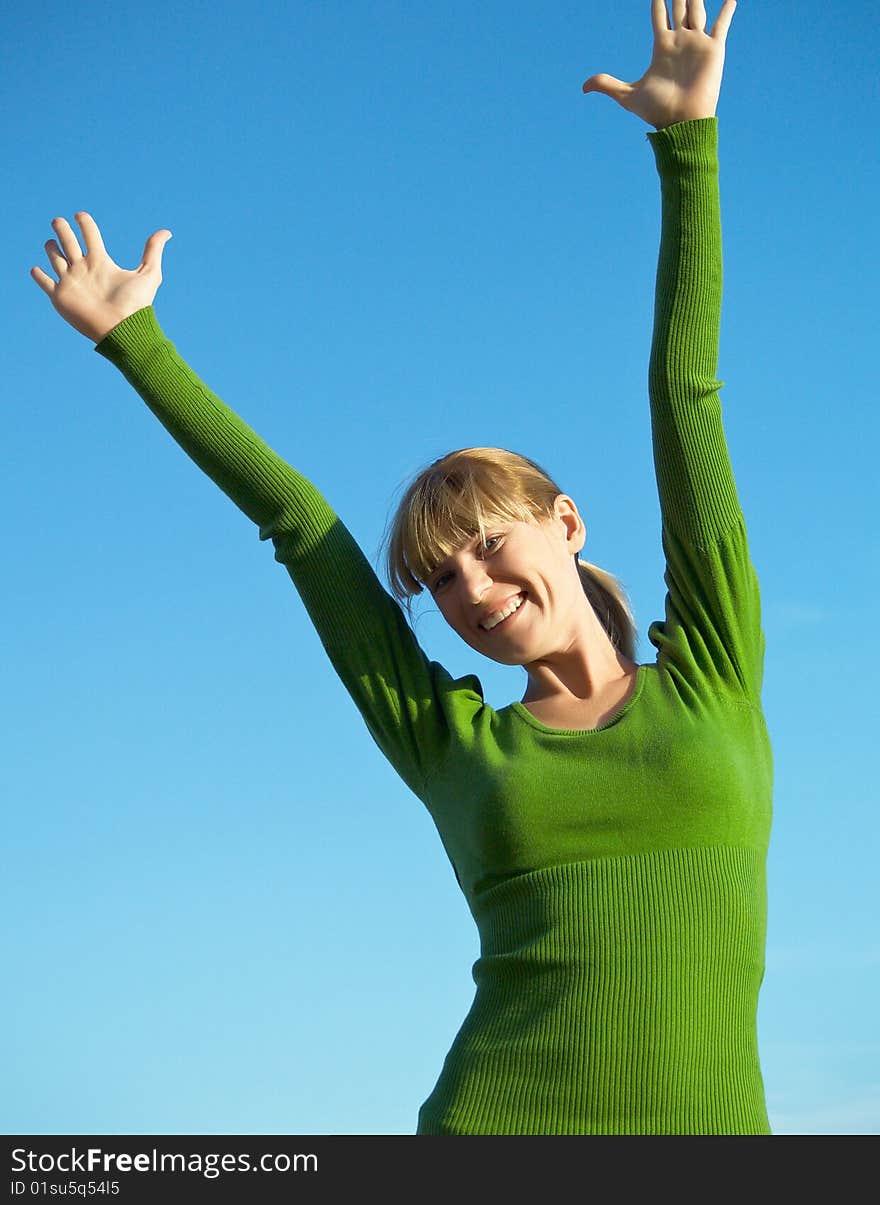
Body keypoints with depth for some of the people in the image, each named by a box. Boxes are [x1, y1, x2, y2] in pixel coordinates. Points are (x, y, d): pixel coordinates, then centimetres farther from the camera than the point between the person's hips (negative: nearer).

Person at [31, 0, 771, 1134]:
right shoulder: (449, 741, 15)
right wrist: (134, 342, 28)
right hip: (491, 1115, 1)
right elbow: (295, 520, 20)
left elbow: (686, 399, 13)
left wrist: (689, 142, 18)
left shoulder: (711, 677, 12)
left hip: (708, 1124, 0)